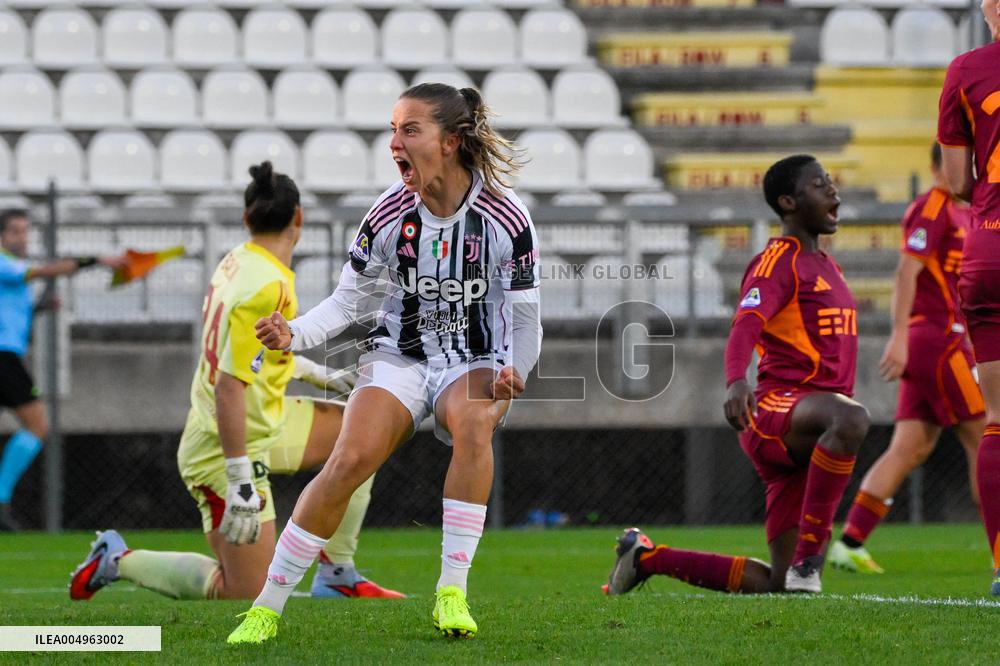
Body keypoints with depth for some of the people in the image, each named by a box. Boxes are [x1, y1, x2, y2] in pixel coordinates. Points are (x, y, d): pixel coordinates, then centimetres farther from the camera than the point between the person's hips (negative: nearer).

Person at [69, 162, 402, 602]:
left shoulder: (237, 261, 2)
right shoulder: (266, 287, -26)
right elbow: (229, 385, -30)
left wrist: (315, 372, 28)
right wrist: (241, 482, -29)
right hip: (225, 449, -10)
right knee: (245, 593, -4)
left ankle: (336, 575, 17)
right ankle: (119, 560, 5)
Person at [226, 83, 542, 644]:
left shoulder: (505, 218, -14)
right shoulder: (391, 213, -8)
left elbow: (524, 319, -7)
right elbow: (345, 301, 1)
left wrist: (513, 372, -27)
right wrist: (293, 335, -17)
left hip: (475, 362, -1)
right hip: (399, 356, 1)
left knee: (473, 423, -37)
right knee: (352, 457, -25)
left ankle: (452, 593, -31)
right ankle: (267, 608, -16)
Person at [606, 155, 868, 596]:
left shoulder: (826, 266, 24)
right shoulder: (779, 260, -4)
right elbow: (746, 324, -22)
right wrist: (736, 381, -43)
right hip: (778, 407, -8)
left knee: (775, 585, 2)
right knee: (852, 418, -43)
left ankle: (648, 558, 19)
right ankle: (806, 560, -39)